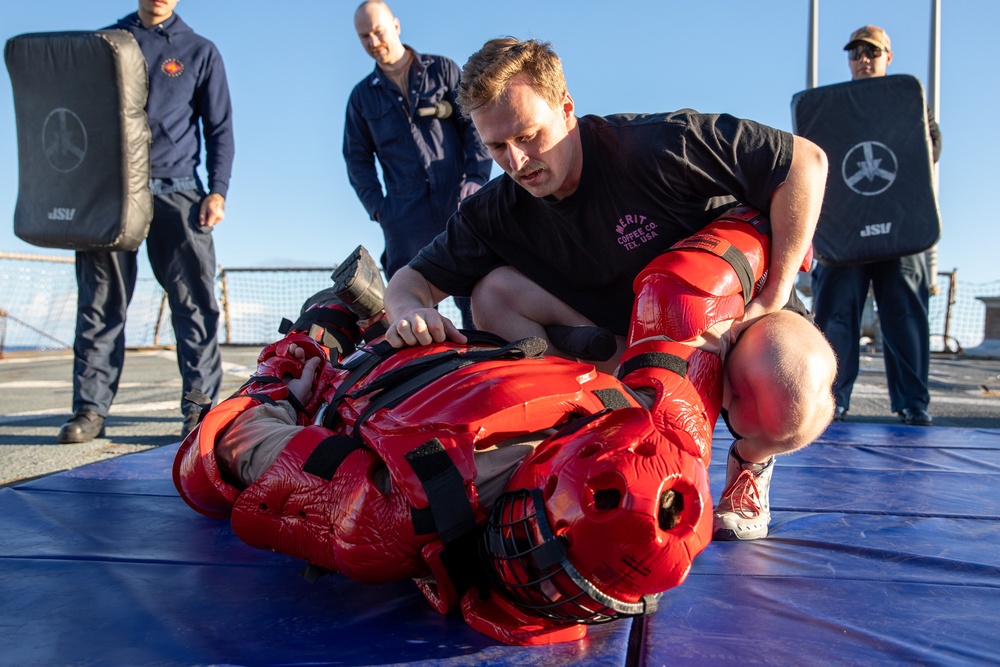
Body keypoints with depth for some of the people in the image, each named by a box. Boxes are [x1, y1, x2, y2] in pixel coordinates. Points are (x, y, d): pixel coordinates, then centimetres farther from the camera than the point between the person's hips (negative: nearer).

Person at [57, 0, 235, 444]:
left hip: (175, 190, -1)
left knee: (193, 300, -6)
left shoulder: (199, 51, 12)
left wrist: (218, 190, -4)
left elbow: (219, 128, 8)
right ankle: (90, 408, 6)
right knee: (101, 302, 1)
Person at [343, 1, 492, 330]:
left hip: (460, 202, -2)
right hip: (405, 215, 2)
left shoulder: (444, 70, 12)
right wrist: (377, 207, 4)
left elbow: (475, 127, 8)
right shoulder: (362, 96, 18)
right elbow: (357, 158, 19)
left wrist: (476, 181, -5)